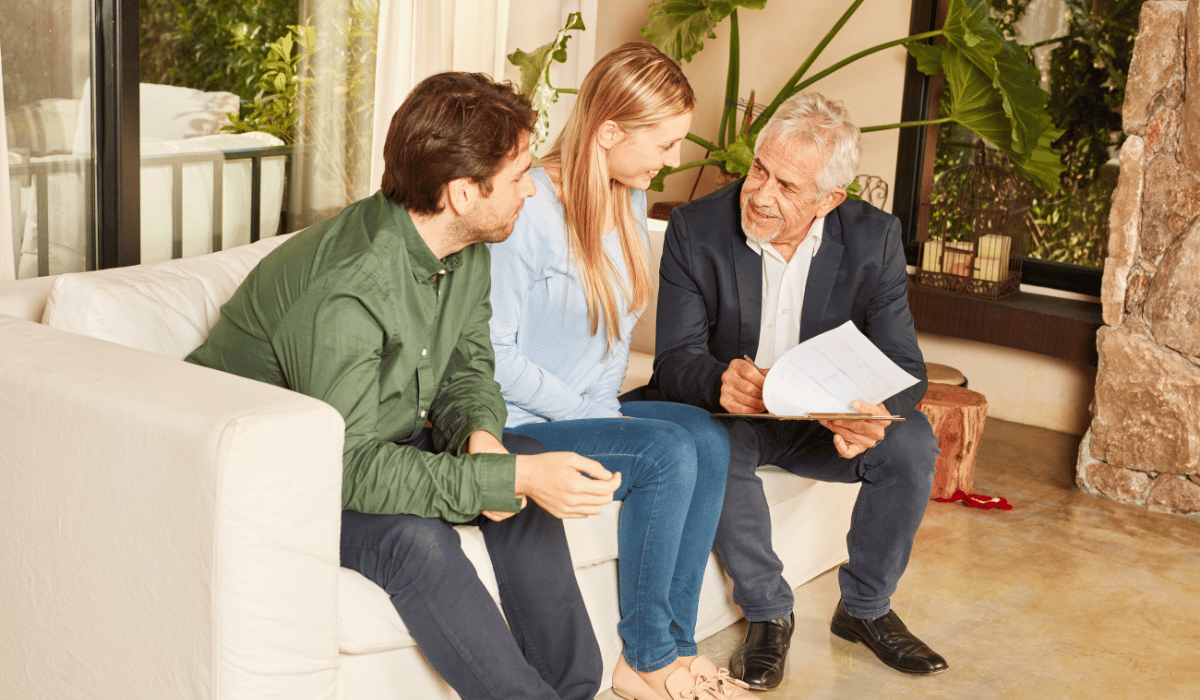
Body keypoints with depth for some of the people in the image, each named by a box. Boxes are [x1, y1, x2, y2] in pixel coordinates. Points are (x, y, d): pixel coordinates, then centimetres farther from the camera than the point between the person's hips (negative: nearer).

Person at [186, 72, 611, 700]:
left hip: (376, 442, 9)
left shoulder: (467, 251, -6)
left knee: (528, 464, -7)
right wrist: (507, 478, -38)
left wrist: (480, 435, -18)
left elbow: (466, 364, 6)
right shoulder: (347, 292, -34)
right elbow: (351, 469, -35)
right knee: (413, 537, -33)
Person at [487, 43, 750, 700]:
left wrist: (604, 403, -1)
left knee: (706, 435, -16)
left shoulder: (630, 198, 6)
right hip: (516, 424, -8)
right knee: (667, 451, -25)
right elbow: (495, 355, -19)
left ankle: (672, 646, -10)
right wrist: (595, 417, -16)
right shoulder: (528, 210, -20)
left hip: (587, 407, 8)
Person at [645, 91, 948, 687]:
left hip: (824, 422, 2)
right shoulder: (694, 229, -15)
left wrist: (878, 411, -38)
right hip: (727, 415, -2)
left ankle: (866, 607, 0)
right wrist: (720, 382, -42)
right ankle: (768, 612, -11)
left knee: (911, 442, -23)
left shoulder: (874, 238, -11)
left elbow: (903, 363, -12)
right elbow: (675, 359, -16)